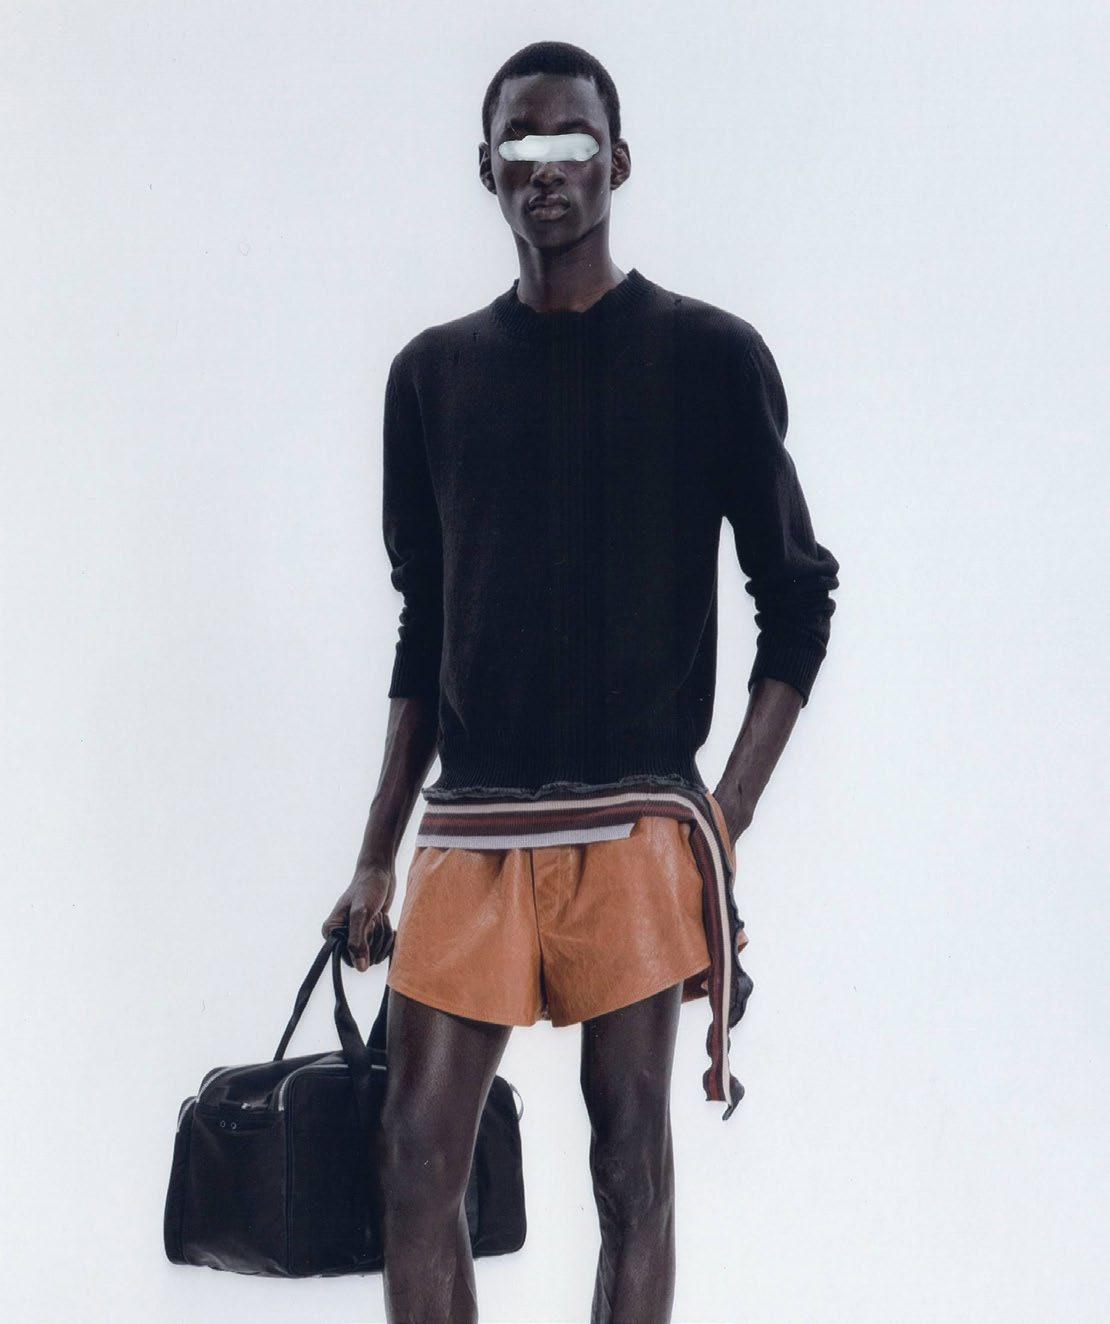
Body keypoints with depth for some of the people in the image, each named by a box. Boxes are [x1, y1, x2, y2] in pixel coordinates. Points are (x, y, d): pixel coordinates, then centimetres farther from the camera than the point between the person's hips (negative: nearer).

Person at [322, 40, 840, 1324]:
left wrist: (724, 823, -7)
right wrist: (376, 860, 13)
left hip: (635, 825, -3)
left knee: (631, 1161, 1)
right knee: (417, 1156, -1)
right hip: (467, 831, 3)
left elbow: (797, 600, 3)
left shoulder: (707, 355, 1)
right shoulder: (434, 373, 11)